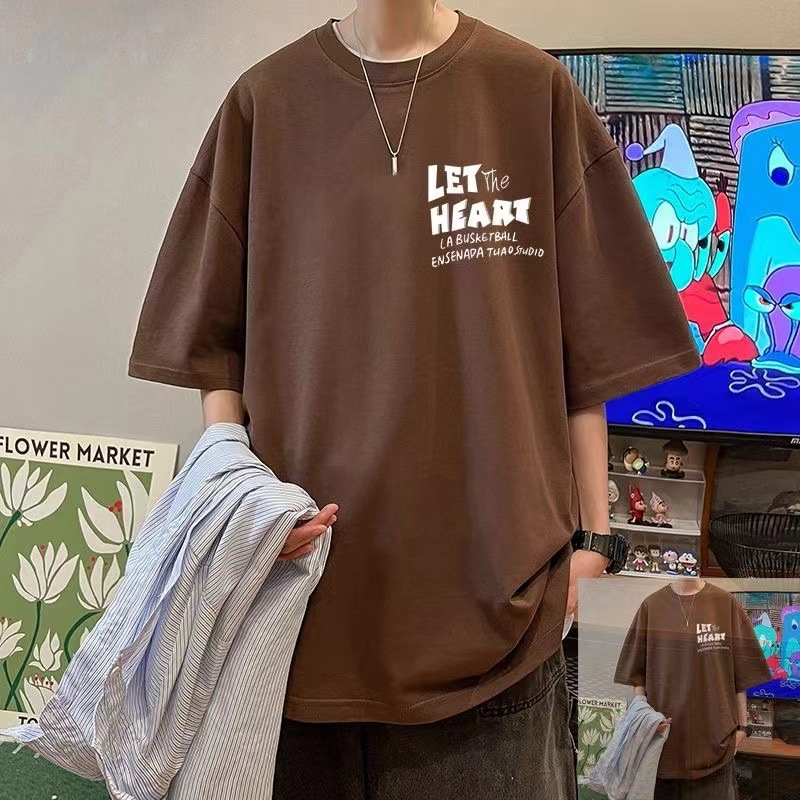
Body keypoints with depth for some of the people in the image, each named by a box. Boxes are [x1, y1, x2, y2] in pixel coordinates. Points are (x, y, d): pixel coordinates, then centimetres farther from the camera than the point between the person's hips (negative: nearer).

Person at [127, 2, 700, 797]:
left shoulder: (532, 89, 4)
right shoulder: (266, 100, 5)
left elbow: (583, 347, 4)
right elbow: (217, 335, 7)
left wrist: (591, 532, 2)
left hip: (492, 578, 0)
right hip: (308, 560, 1)